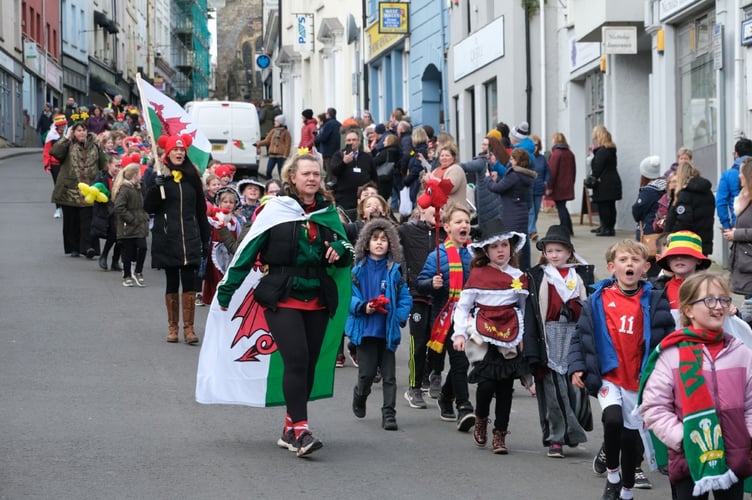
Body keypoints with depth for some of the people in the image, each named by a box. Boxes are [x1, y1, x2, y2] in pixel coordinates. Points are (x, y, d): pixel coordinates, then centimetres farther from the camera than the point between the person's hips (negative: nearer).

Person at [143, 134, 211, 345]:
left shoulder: (192, 176, 8)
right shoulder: (159, 175, 1)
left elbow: (201, 210, 12)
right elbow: (149, 207, -3)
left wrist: (205, 239, 10)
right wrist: (157, 185, -19)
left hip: (190, 238, 1)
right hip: (167, 238, -1)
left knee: (190, 282, -6)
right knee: (172, 282, 5)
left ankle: (188, 328, -3)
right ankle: (173, 327, 14)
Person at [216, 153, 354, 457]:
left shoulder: (328, 212, 9)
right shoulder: (275, 209, -3)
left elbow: (346, 257, 16)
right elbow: (248, 252, 0)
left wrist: (340, 250, -9)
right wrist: (226, 290, 1)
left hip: (318, 300, 5)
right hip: (282, 298, -4)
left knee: (308, 364, 6)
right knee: (296, 359, -17)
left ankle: (290, 431, 16)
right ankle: (301, 431, -18)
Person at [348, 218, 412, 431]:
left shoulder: (395, 271, 2)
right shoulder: (359, 270, 0)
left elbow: (405, 298, 3)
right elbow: (351, 296, -1)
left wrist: (399, 317, -11)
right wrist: (363, 307, -18)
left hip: (387, 330, 1)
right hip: (365, 329, -1)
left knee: (389, 375, 2)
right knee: (367, 373, 0)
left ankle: (389, 413, 8)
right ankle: (360, 396, 31)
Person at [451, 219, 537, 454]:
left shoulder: (519, 277, 8)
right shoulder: (477, 275, 0)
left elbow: (524, 309, 14)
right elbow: (463, 306, 1)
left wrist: (524, 337, 7)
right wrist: (460, 333, -9)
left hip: (510, 338, 3)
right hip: (484, 336, -3)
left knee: (506, 385, 2)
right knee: (487, 382, -14)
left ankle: (500, 435, 12)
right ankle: (480, 421, 16)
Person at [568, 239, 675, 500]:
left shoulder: (654, 302, -2)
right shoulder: (598, 300, -3)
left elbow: (668, 339, 1)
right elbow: (580, 335, 3)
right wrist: (577, 367, -7)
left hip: (639, 380, 1)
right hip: (608, 377, -1)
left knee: (631, 436, 10)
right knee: (613, 418, -25)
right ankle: (612, 474, -2)